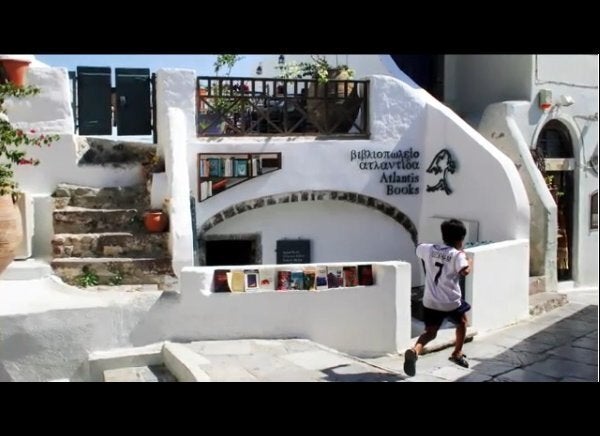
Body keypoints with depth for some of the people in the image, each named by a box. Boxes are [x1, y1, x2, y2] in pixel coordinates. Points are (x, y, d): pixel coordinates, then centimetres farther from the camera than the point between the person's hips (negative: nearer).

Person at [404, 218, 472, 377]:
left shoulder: (429, 249, 5)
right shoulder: (457, 254, -10)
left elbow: (418, 248, 27)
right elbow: (464, 271, -26)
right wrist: (468, 261, -6)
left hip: (430, 302, 3)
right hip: (451, 302, -3)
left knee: (430, 332, 7)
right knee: (462, 322, 27)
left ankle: (414, 351, -23)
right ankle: (457, 354, 36)